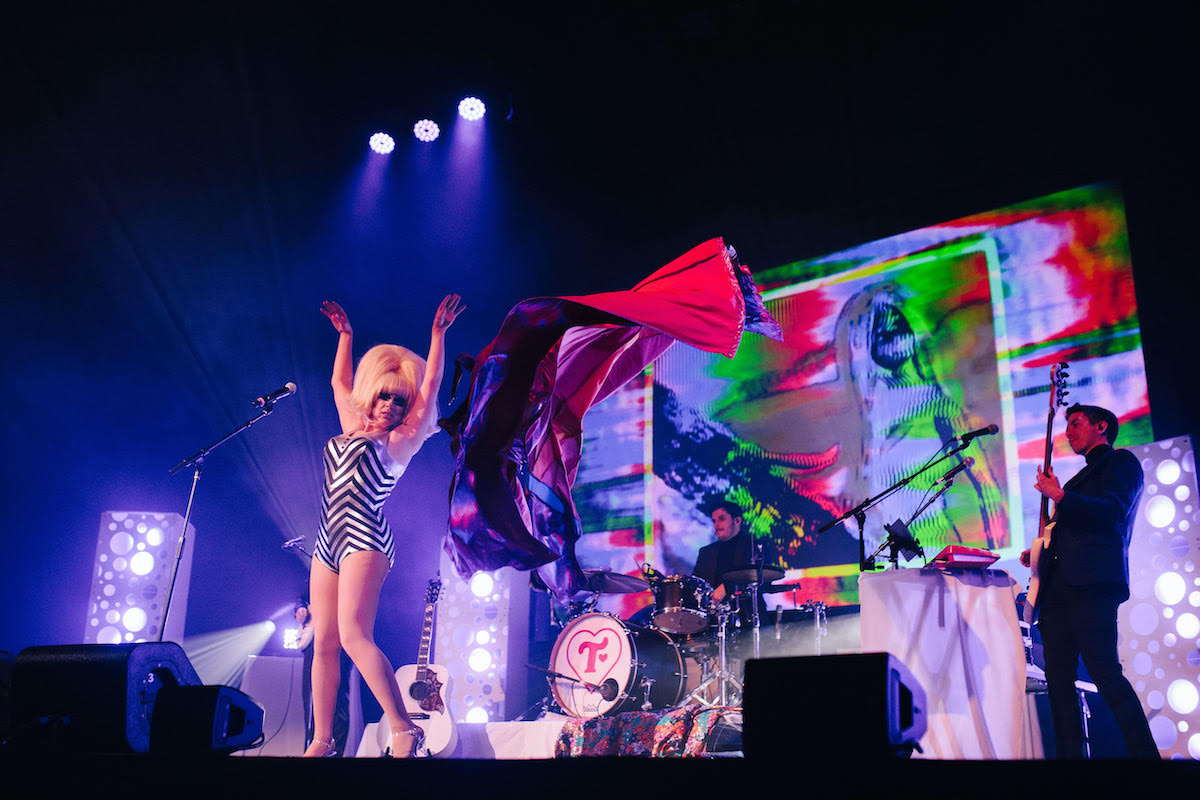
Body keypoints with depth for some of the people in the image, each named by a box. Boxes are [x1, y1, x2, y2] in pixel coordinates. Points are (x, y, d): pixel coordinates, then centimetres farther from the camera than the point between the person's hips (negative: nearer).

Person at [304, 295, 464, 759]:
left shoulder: (398, 443, 2)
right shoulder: (351, 429, 19)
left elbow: (430, 387, -4)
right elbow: (340, 381, 34)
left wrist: (438, 333, -4)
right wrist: (344, 334, 36)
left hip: (364, 542, -7)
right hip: (329, 545, 7)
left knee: (354, 637, -21)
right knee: (323, 643, 4)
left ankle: (403, 730, -20)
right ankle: (321, 742, 9)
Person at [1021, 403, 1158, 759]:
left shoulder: (1121, 461, 7)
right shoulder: (1082, 477, 32)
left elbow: (1113, 512, -11)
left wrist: (1059, 495, -16)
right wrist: (1040, 551, 18)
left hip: (1092, 583, -9)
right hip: (1058, 583, 9)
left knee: (1103, 672, -17)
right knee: (1058, 678, 0)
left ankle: (1145, 754, -14)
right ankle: (1070, 754, 0)